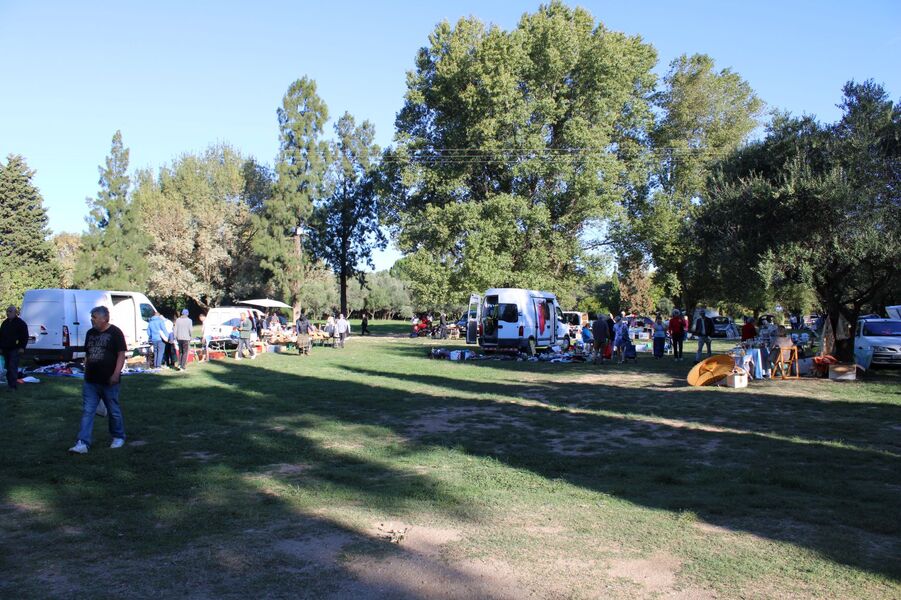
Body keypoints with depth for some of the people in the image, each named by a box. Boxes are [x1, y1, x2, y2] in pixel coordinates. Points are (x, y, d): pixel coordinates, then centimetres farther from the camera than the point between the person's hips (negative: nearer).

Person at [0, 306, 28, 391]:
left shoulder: (21, 323, -5)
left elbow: (25, 336, -7)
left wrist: (22, 347, -14)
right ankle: (10, 384, 18)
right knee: (8, 367, 11)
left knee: (13, 367, -14)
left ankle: (13, 386, -16)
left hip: (15, 349, -7)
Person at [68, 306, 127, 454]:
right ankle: (83, 443, -1)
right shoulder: (90, 333, 13)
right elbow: (87, 354, 21)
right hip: (90, 381, 6)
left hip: (108, 381, -6)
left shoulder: (115, 333, -7)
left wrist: (116, 374, -18)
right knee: (87, 412, 0)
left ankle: (119, 437, 25)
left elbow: (121, 354, -11)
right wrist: (86, 371, 16)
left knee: (114, 411, 8)